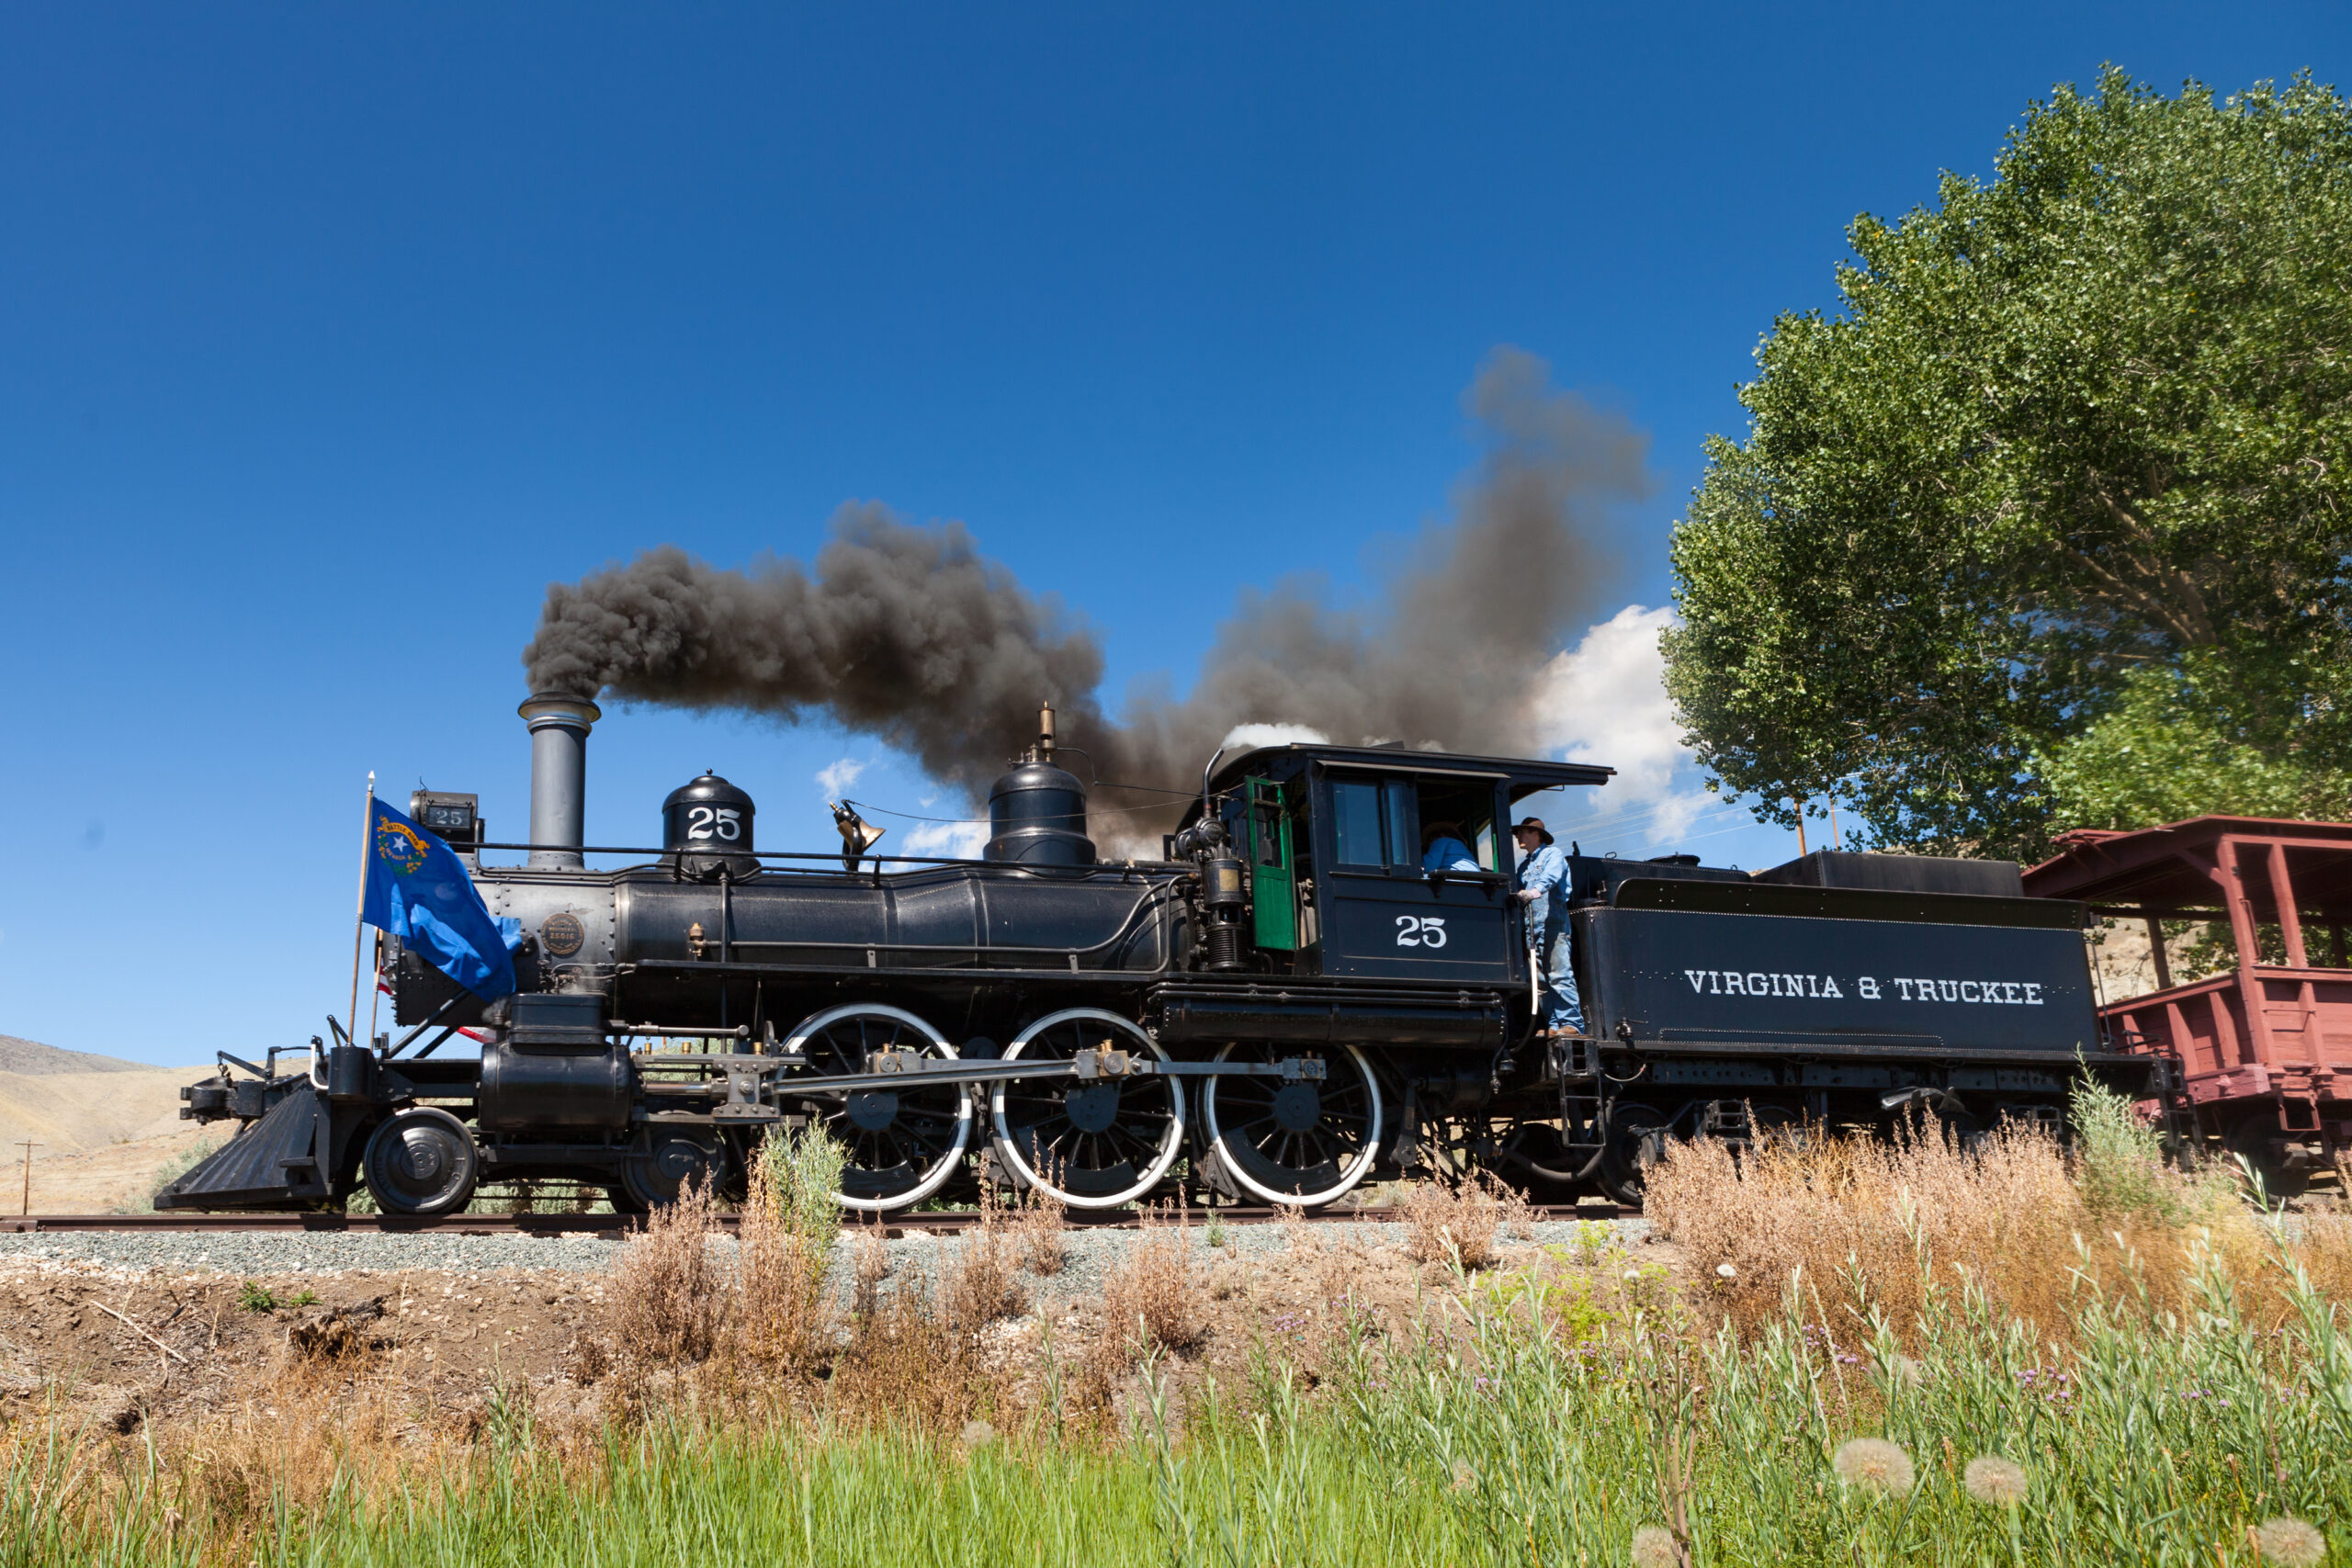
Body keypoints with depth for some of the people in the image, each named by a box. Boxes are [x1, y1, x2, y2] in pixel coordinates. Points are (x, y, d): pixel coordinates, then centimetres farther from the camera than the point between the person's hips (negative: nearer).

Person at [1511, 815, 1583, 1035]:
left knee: (1559, 976, -13)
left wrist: (1537, 890, -37)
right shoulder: (1524, 865, 25)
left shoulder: (1552, 853, 3)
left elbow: (1551, 875, -19)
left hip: (1553, 922, -7)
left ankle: (1572, 1023, -13)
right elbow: (1519, 893, 29)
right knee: (1542, 980, 2)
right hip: (1532, 927, 7)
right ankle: (1554, 1025, 3)